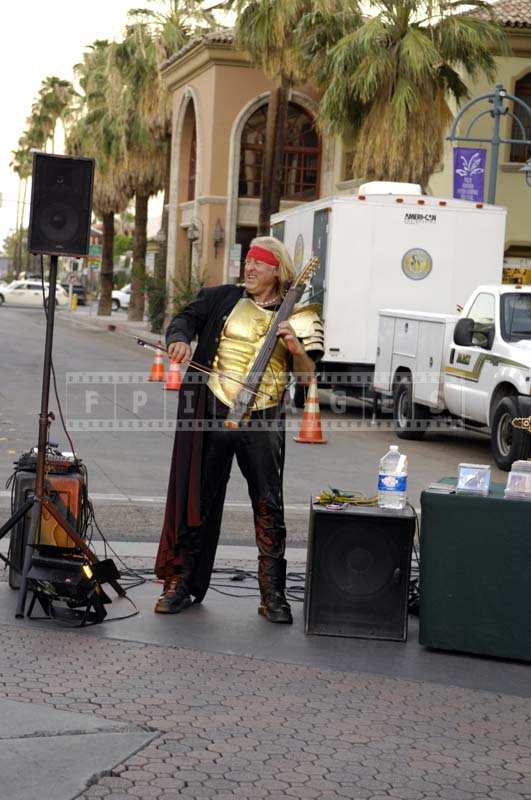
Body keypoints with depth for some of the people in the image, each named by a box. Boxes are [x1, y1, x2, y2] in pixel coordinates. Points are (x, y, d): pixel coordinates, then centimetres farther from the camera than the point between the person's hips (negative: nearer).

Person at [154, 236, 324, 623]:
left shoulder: (295, 315, 7)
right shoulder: (222, 298, 9)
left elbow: (308, 375, 6)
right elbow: (186, 318, 2)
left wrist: (296, 348, -14)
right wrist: (179, 338, -20)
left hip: (263, 419, 0)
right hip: (212, 413, 1)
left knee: (269, 506, 0)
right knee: (198, 499, 5)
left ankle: (273, 595, 9)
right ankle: (181, 584, 15)